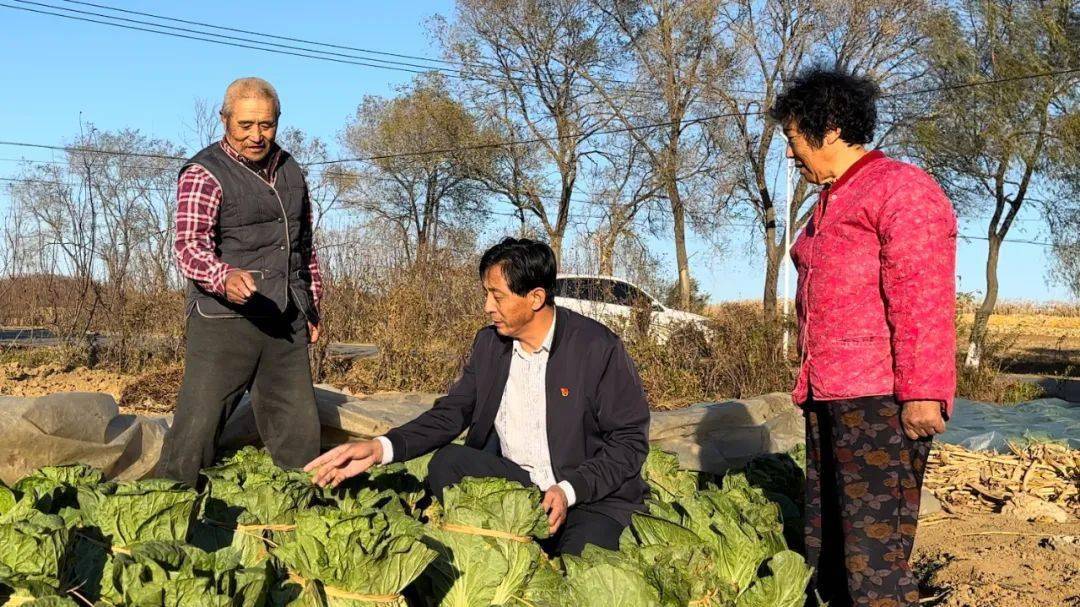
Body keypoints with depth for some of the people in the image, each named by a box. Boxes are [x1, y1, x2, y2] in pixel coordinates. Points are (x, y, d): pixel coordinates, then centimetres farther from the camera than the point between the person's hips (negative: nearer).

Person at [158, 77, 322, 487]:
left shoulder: (290, 170, 15)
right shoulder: (204, 175, -7)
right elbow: (190, 246, -20)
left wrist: (311, 305, 23)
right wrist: (225, 277, -40)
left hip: (286, 323, 6)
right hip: (224, 320, -6)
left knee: (298, 431, 11)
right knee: (198, 426, -8)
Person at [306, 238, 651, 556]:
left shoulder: (599, 348, -14)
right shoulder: (489, 342, 3)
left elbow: (630, 441, -10)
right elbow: (452, 413, 2)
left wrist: (570, 490, -23)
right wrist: (381, 449, -14)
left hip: (591, 496, -5)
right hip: (513, 477, 5)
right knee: (447, 463, -19)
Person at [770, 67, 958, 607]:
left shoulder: (901, 187, -5)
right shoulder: (830, 203, 23)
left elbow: (922, 298, -14)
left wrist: (922, 392, -20)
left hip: (879, 398, -9)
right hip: (827, 397, 10)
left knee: (873, 558, -11)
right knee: (825, 552, 10)